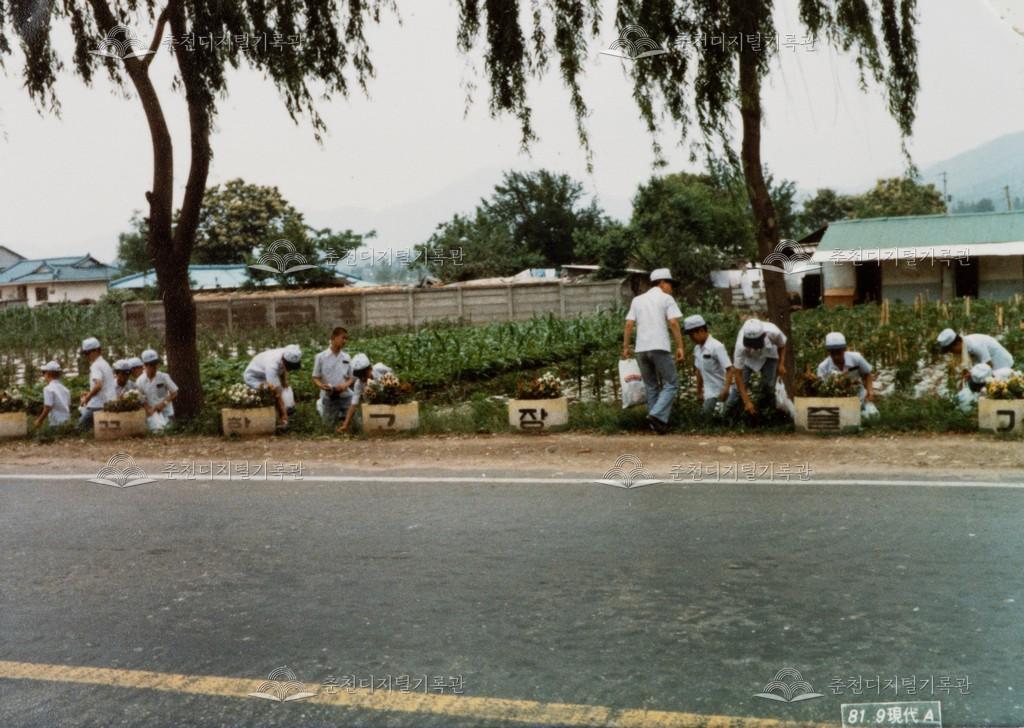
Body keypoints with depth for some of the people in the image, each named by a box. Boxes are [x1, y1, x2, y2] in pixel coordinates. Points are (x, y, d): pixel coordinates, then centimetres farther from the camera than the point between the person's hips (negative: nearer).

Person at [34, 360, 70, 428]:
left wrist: (39, 420, -5)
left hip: (56, 423, -7)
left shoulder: (48, 389, -11)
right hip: (67, 423, 7)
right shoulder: (65, 389, 11)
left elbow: (48, 408, -16)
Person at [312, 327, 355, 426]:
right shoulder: (321, 357, -4)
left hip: (345, 396, 2)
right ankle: (320, 405, 32)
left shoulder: (346, 358, 3)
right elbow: (315, 378, -2)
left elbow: (352, 378, 8)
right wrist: (321, 385, -23)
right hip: (329, 398, -2)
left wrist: (345, 385, -14)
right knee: (330, 423, 3)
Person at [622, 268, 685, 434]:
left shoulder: (637, 300, 17)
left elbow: (629, 324, 9)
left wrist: (626, 346, 13)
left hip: (641, 349, 5)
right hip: (659, 347, -5)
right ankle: (657, 415, -17)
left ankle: (656, 423, 13)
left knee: (651, 386, 13)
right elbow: (673, 323, -7)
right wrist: (680, 346, -6)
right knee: (671, 384, 0)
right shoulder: (666, 298, 3)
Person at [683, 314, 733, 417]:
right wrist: (699, 392, 20)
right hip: (708, 393, 7)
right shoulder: (697, 349, 6)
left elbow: (729, 369, -21)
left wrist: (725, 390, -28)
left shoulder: (716, 346, -18)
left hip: (720, 393, -7)